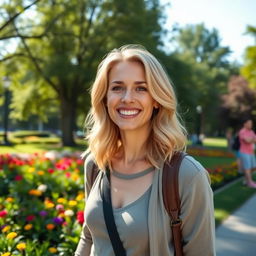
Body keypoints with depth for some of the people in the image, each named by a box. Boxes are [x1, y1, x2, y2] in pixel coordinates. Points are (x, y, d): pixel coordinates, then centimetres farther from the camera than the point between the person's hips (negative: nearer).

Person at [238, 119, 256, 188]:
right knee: (247, 167, -5)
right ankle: (250, 183, 1)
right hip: (244, 153, -9)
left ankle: (247, 180, 23)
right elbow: (248, 141, -27)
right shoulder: (242, 132, -16)